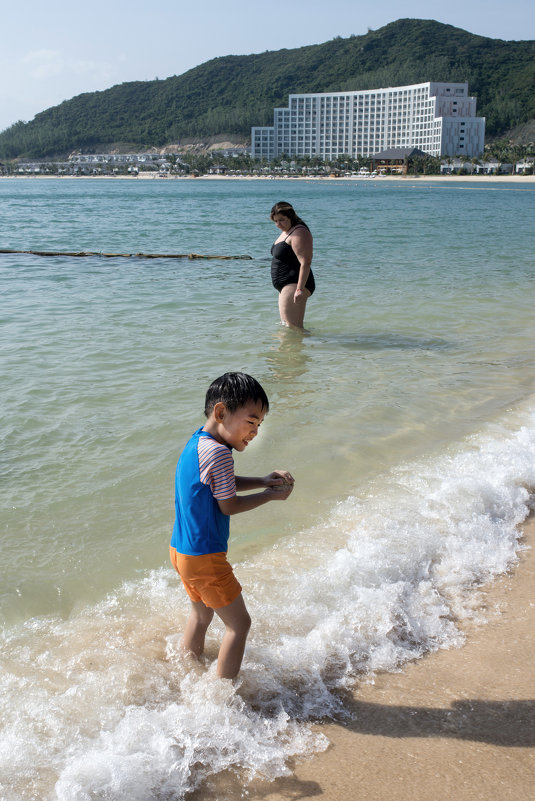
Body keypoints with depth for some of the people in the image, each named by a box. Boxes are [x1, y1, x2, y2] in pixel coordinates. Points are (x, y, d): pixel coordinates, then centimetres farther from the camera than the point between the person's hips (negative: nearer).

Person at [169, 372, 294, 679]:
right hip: (204, 558, -10)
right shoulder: (218, 452, -25)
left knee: (202, 614, 28)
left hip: (181, 549, 10)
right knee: (239, 623, 4)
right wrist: (271, 495, -6)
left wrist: (262, 481, 7)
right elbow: (229, 506, -18)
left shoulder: (197, 442, 5)